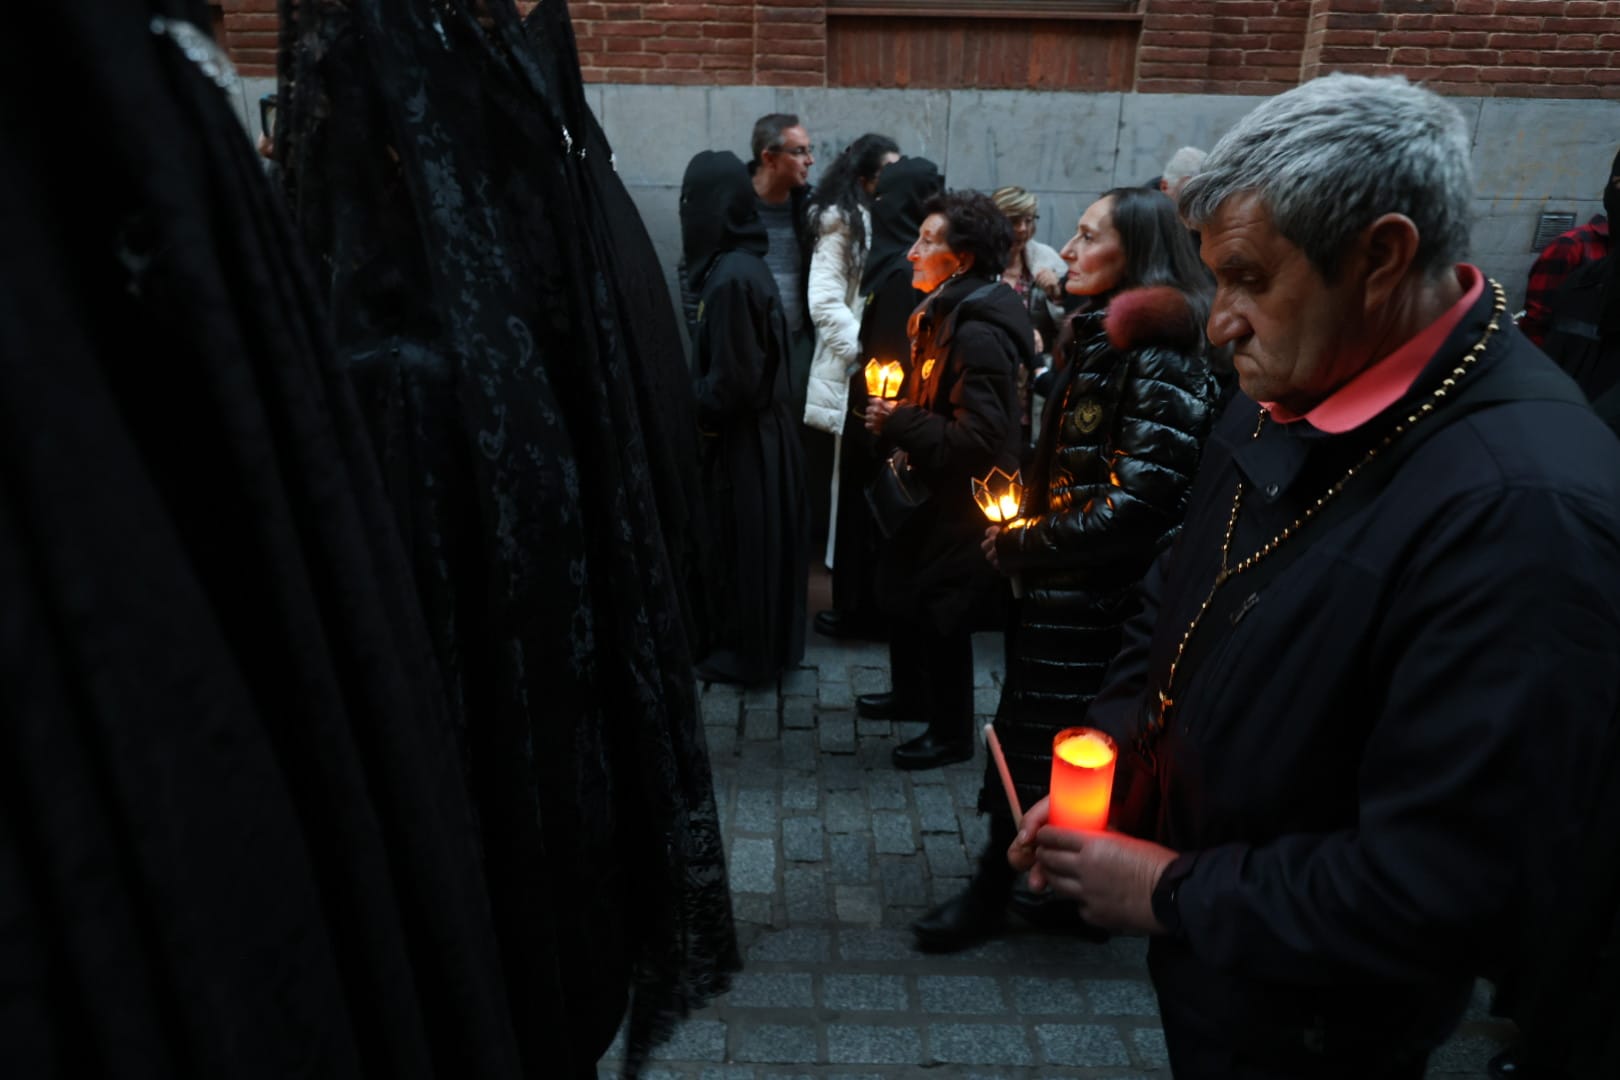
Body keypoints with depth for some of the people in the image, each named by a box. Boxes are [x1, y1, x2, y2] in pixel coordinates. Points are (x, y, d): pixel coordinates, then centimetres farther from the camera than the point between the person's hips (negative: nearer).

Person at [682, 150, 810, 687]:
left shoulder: (730, 278, -23)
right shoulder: (745, 266, 6)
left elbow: (729, 383, -24)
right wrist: (692, 392, 13)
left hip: (741, 441, -9)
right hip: (759, 432, 9)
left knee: (740, 546, 4)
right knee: (757, 543, 18)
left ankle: (745, 654, 18)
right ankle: (765, 642, 32)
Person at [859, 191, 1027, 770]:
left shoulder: (976, 334, -25)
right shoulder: (944, 315, 7)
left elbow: (979, 439, -30)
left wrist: (899, 424, -21)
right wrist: (895, 416, 0)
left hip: (965, 504, -10)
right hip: (938, 492, 10)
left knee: (939, 611, 4)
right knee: (902, 589, 21)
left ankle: (951, 733, 25)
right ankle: (911, 695, 43)